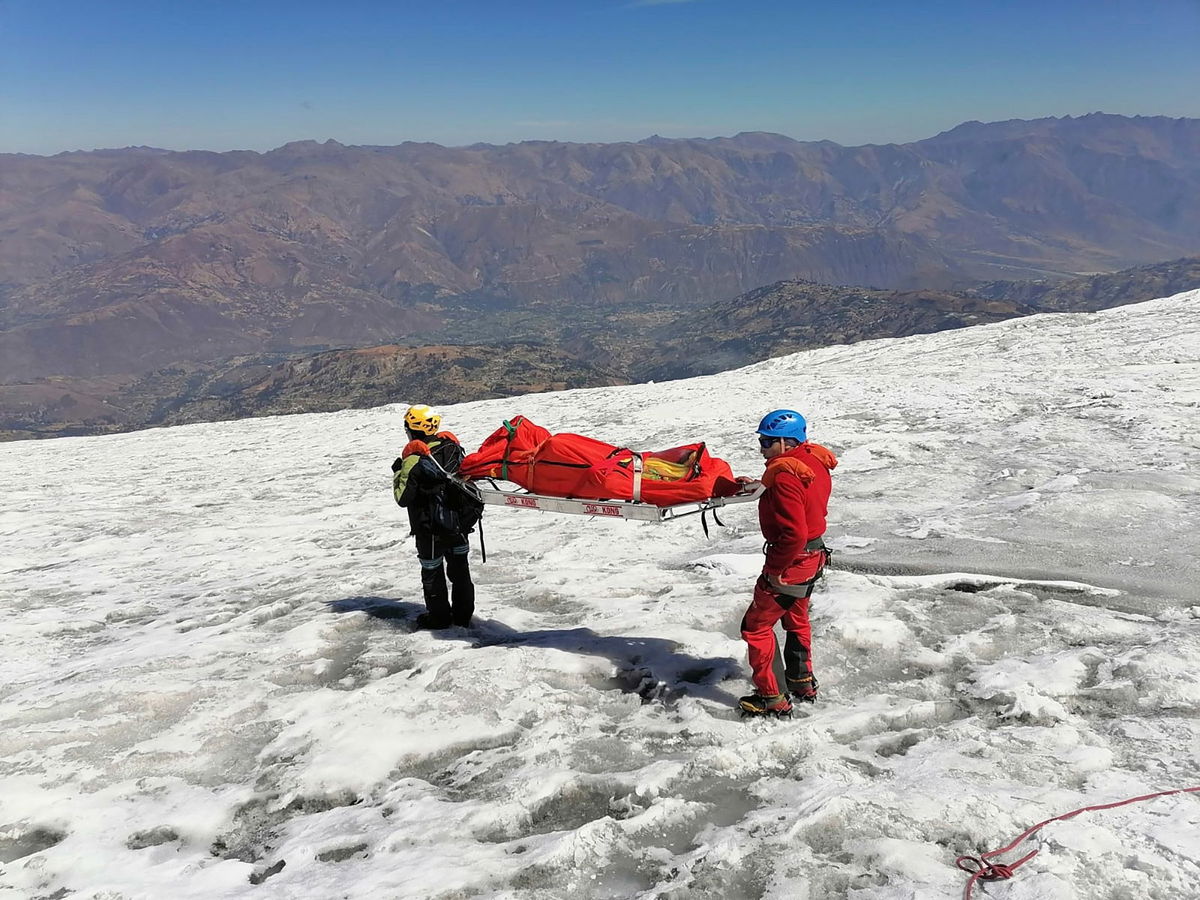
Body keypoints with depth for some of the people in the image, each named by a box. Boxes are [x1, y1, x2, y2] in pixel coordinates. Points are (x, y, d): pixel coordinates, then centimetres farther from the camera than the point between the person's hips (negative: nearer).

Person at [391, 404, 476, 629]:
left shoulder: (414, 458, -21)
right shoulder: (452, 447, -3)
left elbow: (403, 498, -16)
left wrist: (397, 473, -3)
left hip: (430, 528, -6)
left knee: (432, 570, 11)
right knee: (459, 566, 18)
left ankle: (438, 616, 22)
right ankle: (463, 613, 27)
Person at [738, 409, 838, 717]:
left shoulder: (785, 477, -27)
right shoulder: (815, 462, 2)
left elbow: (794, 533, -32)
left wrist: (775, 569, -22)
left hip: (791, 562, -10)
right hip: (814, 555, 10)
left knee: (756, 626, 3)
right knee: (796, 618, 28)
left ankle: (773, 698, 9)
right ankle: (802, 683, 43)